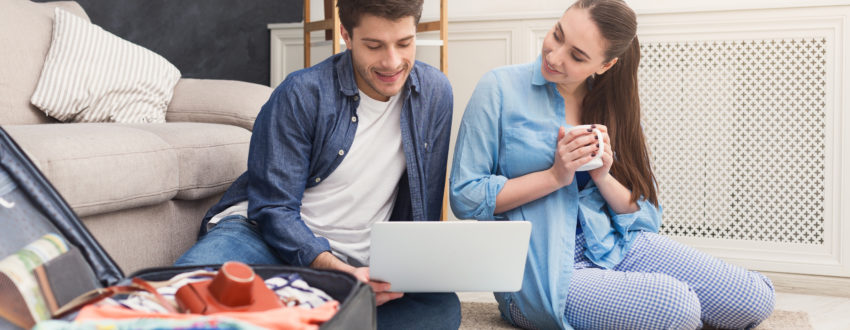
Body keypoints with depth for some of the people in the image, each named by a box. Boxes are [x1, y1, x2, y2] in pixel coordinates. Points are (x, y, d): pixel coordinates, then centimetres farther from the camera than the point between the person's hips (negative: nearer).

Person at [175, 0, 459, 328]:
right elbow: (273, 209, -13)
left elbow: (423, 214, 8)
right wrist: (343, 274, -28)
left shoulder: (434, 93, 1)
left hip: (354, 261, 4)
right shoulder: (302, 94, -11)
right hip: (262, 233, -3)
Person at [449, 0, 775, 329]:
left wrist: (603, 177, -11)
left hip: (616, 245, 6)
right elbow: (465, 197, -10)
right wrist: (555, 176, -16)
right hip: (542, 272, -5)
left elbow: (644, 212, 9)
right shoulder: (500, 88, -6)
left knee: (755, 298, -7)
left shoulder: (610, 105, 8)